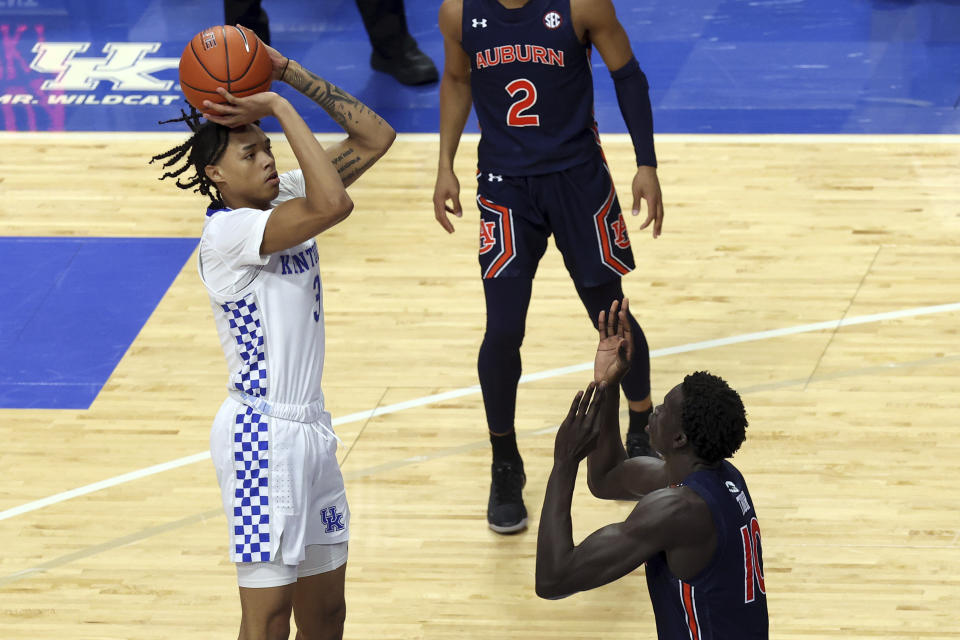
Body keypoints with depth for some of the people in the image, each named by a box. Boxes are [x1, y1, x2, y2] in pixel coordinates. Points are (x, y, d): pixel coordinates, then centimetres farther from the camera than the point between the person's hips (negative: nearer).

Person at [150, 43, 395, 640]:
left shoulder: (284, 198, 7)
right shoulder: (228, 231, -17)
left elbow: (375, 137, 8)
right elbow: (334, 205, -31)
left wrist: (288, 72, -1)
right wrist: (281, 108, -23)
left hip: (309, 424, 9)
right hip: (262, 431, -9)